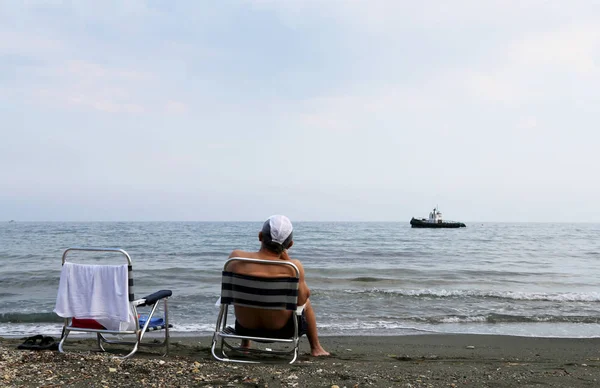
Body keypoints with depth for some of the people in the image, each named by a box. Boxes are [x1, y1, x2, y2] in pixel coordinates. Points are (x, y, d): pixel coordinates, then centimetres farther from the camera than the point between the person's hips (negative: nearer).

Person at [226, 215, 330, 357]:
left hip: (245, 328, 2)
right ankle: (316, 348, 46)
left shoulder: (236, 258, -21)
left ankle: (245, 345, 55)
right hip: (282, 331, -2)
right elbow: (301, 300, -10)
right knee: (307, 304, 31)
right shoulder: (293, 267, -27)